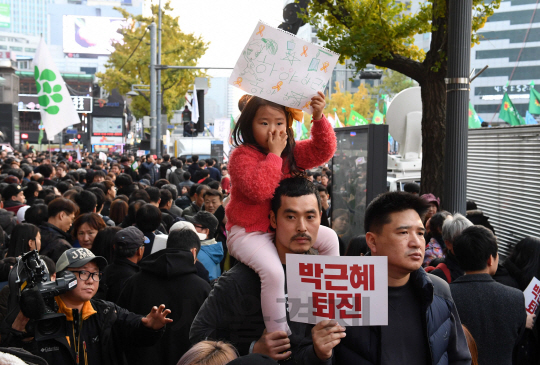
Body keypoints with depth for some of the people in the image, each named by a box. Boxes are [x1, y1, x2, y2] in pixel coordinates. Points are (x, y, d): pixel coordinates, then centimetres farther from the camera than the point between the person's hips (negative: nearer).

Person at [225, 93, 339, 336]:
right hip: (248, 233, -7)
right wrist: (274, 154, -23)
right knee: (273, 271, -34)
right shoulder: (242, 155, -15)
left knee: (329, 238, -1)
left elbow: (323, 151, -4)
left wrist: (319, 119, -19)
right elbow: (259, 189, -31)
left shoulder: (291, 152, 6)